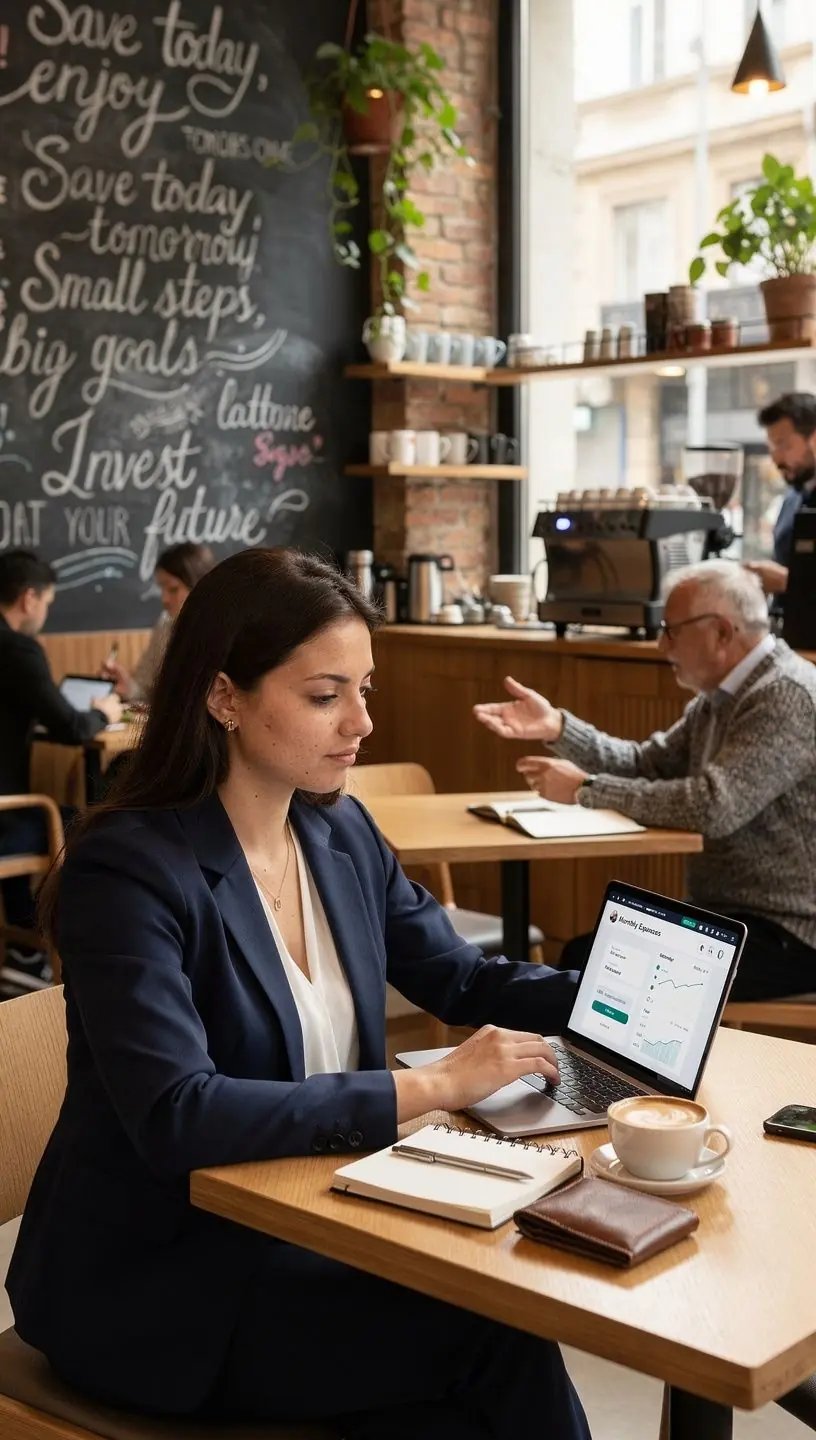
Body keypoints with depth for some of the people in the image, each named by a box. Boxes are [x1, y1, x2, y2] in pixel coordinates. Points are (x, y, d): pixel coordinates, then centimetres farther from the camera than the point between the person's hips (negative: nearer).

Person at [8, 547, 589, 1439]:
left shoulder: (340, 832, 2)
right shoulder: (127, 870, -21)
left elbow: (461, 980, 11)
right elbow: (175, 1119, -30)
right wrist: (430, 1087, -28)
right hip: (152, 1276, -6)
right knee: (497, 1340, -17)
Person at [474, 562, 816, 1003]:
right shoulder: (723, 694, 10)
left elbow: (714, 807, -30)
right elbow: (649, 764, 11)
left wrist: (585, 789, -21)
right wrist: (558, 727, -2)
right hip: (727, 913, 9)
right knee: (583, 957, 4)